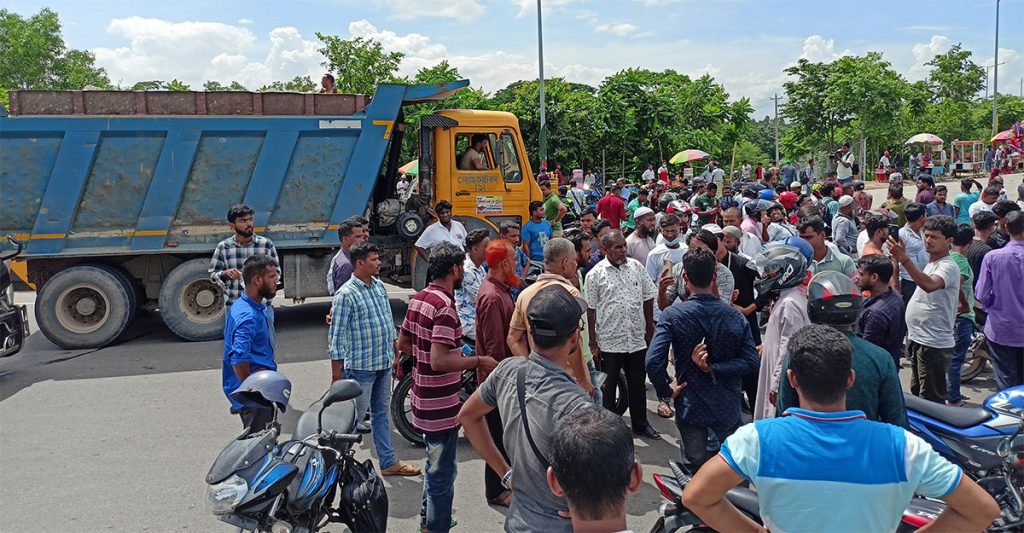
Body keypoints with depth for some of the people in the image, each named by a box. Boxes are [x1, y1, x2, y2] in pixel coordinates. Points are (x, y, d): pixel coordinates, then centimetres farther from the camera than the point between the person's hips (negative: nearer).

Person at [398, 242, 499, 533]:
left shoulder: (418, 298, 5)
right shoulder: (445, 306, -23)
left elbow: (403, 343, 14)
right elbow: (439, 361, -29)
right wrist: (477, 361, -18)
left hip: (424, 399, 10)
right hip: (441, 405, -10)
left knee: (434, 465, 26)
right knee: (442, 473, 5)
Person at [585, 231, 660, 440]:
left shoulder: (636, 267, 3)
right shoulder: (595, 274, -7)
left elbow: (648, 297, 11)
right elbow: (591, 310, -5)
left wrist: (649, 327, 10)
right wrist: (593, 343, -5)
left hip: (637, 338, 3)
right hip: (609, 341, -3)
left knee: (637, 385, 15)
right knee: (608, 386, 9)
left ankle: (640, 424, 30)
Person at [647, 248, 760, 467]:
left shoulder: (672, 315, -14)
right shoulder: (735, 316, -5)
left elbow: (653, 362, -23)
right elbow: (751, 361, -11)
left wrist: (666, 390, -8)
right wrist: (713, 369, -15)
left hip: (690, 406, -2)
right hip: (728, 407, 2)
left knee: (696, 469, 11)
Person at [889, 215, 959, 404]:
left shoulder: (948, 267, -18)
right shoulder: (931, 263, 15)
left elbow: (929, 285, -39)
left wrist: (904, 258, -46)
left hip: (934, 344, -10)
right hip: (918, 340, 10)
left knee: (931, 400, -5)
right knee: (917, 393, 22)